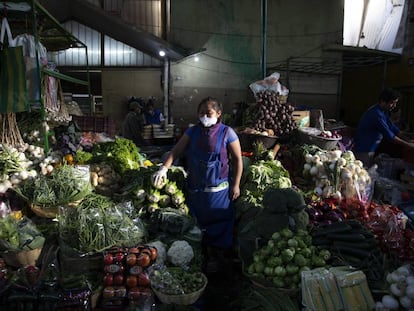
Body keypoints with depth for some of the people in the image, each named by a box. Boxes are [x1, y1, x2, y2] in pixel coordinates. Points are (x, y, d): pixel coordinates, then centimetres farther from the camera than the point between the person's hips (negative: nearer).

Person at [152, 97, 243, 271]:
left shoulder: (227, 133, -8)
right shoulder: (192, 131, 4)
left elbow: (238, 160, -5)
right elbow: (176, 151, -1)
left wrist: (236, 185, -7)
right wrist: (164, 168, -16)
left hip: (218, 189, -4)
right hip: (195, 188, 5)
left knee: (220, 224, 6)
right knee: (200, 224, 15)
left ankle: (220, 259, 24)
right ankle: (208, 256, 34)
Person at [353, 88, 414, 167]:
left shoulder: (383, 112, 7)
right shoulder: (376, 114, -23)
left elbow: (393, 128, 10)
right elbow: (389, 135, -22)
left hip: (370, 149, 10)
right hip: (363, 151, -10)